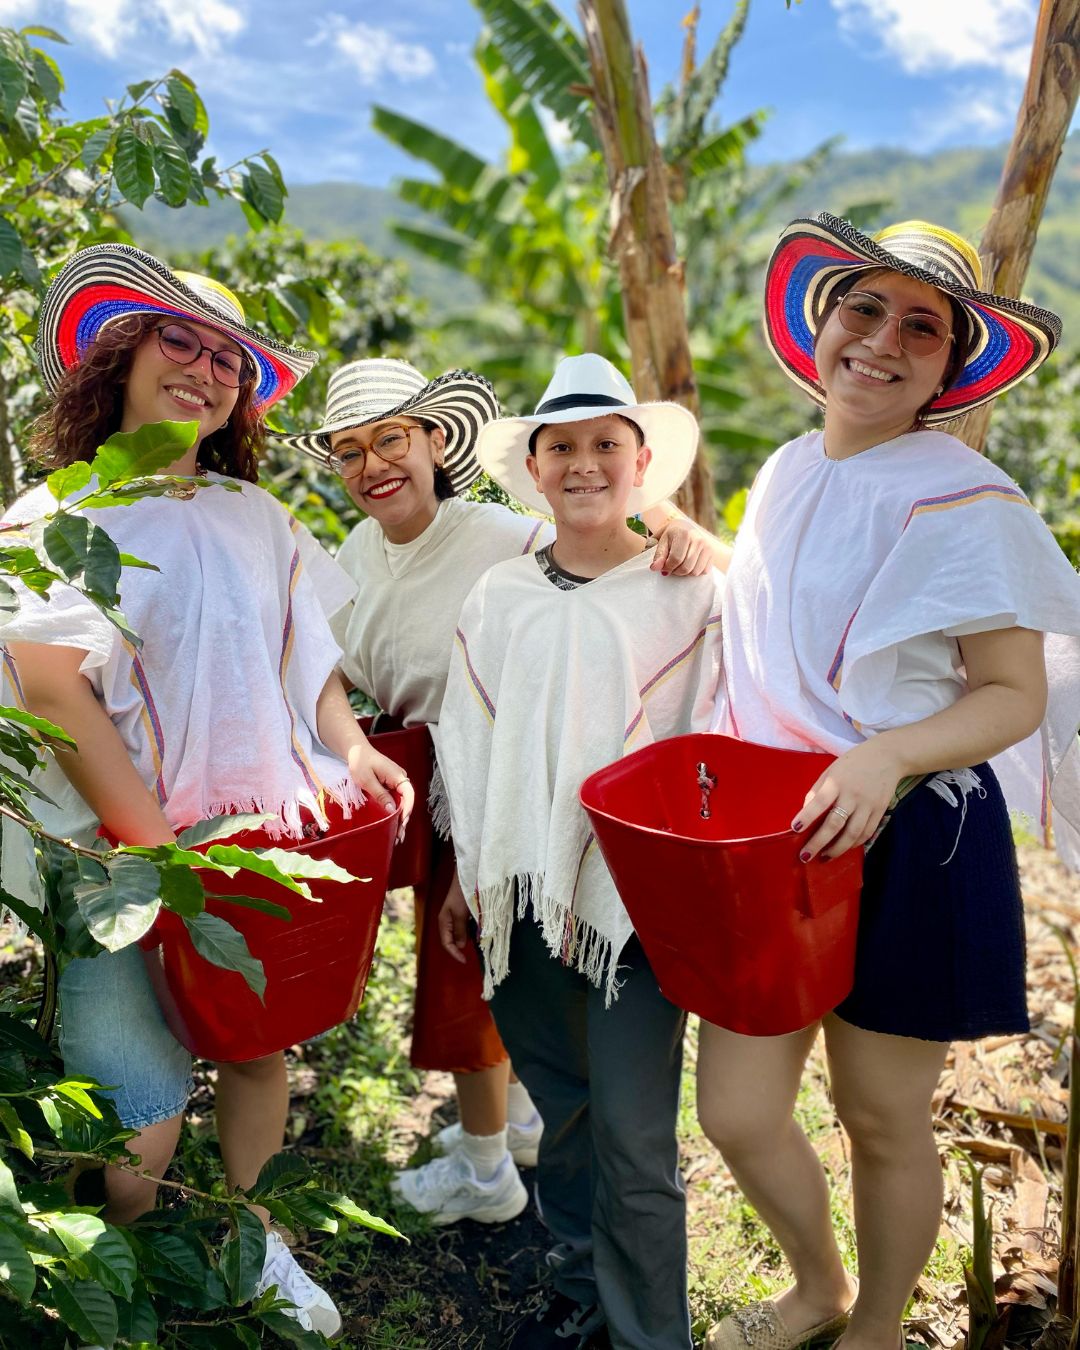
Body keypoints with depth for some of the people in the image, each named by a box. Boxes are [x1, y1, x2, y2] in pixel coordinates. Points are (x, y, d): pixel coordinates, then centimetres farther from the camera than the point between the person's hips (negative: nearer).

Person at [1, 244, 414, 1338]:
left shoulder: (255, 518, 10)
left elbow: (304, 653, 15)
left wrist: (348, 749, -4)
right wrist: (159, 848, -18)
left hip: (263, 838, 5)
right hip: (124, 858, -4)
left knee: (261, 1041, 15)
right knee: (142, 1107, 1)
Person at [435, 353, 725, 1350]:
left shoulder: (688, 593, -3)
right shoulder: (499, 598, 8)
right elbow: (469, 749, 13)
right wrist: (466, 877, 14)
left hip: (636, 894, -4)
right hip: (521, 893, 4)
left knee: (634, 1137, -1)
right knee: (559, 1110, 17)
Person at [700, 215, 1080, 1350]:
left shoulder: (962, 503, -12)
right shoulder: (787, 473, 8)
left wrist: (884, 757, -27)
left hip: (908, 849, -5)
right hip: (775, 837, 6)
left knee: (881, 1119, 11)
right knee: (735, 1112, 8)